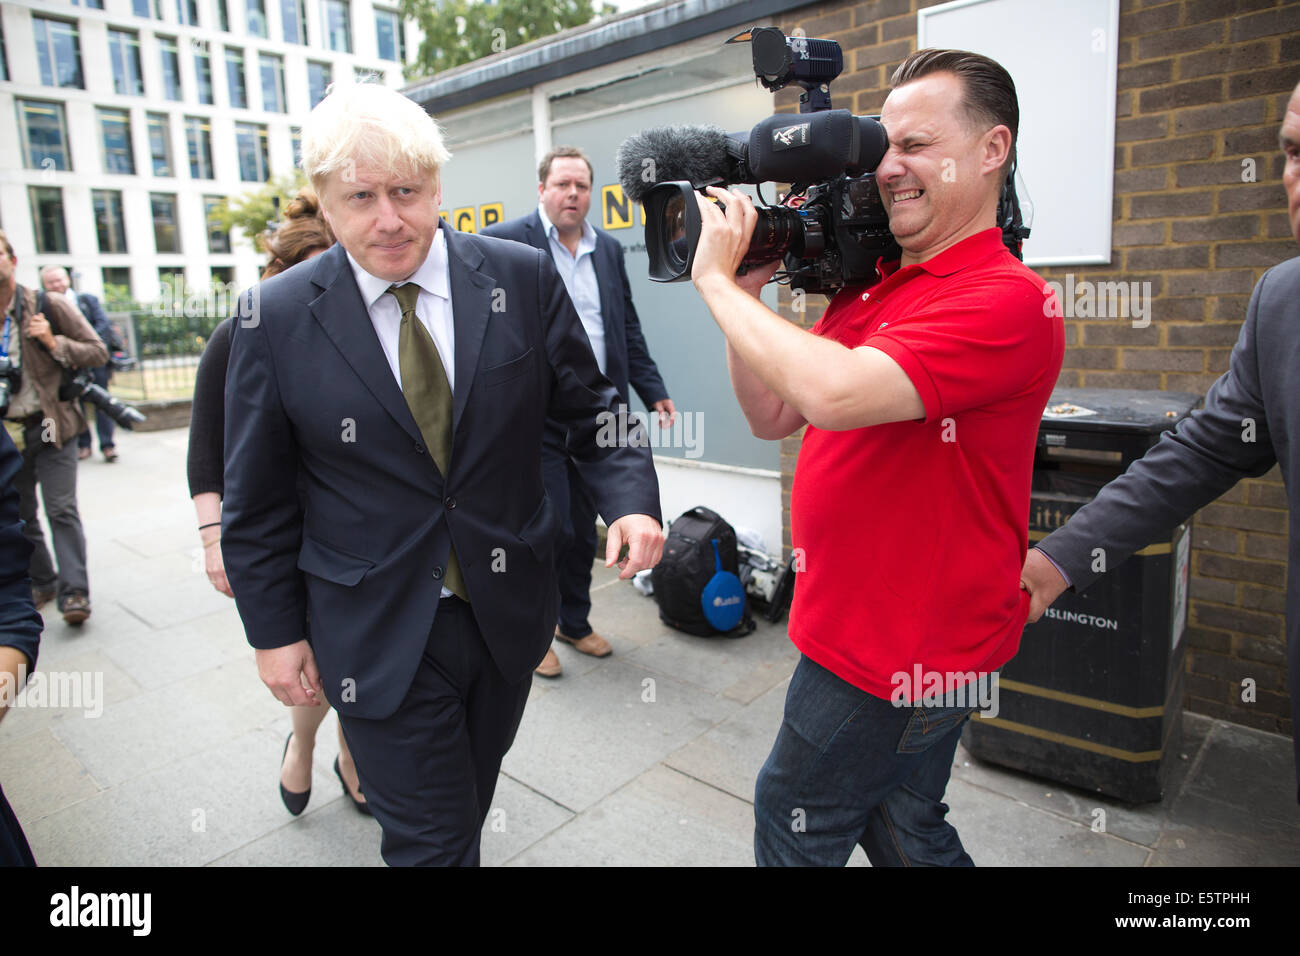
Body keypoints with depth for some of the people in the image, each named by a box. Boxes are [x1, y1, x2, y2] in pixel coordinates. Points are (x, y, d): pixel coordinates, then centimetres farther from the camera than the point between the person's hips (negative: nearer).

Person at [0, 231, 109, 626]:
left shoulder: (48, 305, -4)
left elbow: (98, 352, -2)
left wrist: (54, 342, -17)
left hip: (49, 426, -4)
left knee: (61, 510, -8)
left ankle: (73, 592, -5)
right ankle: (42, 582, 28)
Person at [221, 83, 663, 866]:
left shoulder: (524, 279, -6)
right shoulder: (277, 319, -8)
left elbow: (590, 408, 1)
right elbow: (257, 500, -1)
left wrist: (630, 499, -16)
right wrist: (276, 632, 1)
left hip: (509, 614, 3)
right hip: (380, 635, -2)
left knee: (471, 800, 25)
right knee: (430, 839, 9)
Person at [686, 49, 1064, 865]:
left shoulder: (1005, 299, -21)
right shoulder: (870, 288, 7)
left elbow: (834, 393, -36)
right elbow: (774, 416, 8)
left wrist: (717, 279, -22)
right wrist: (746, 290, -4)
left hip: (901, 646, -8)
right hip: (867, 625, 8)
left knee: (793, 820, 12)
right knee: (902, 829, 25)